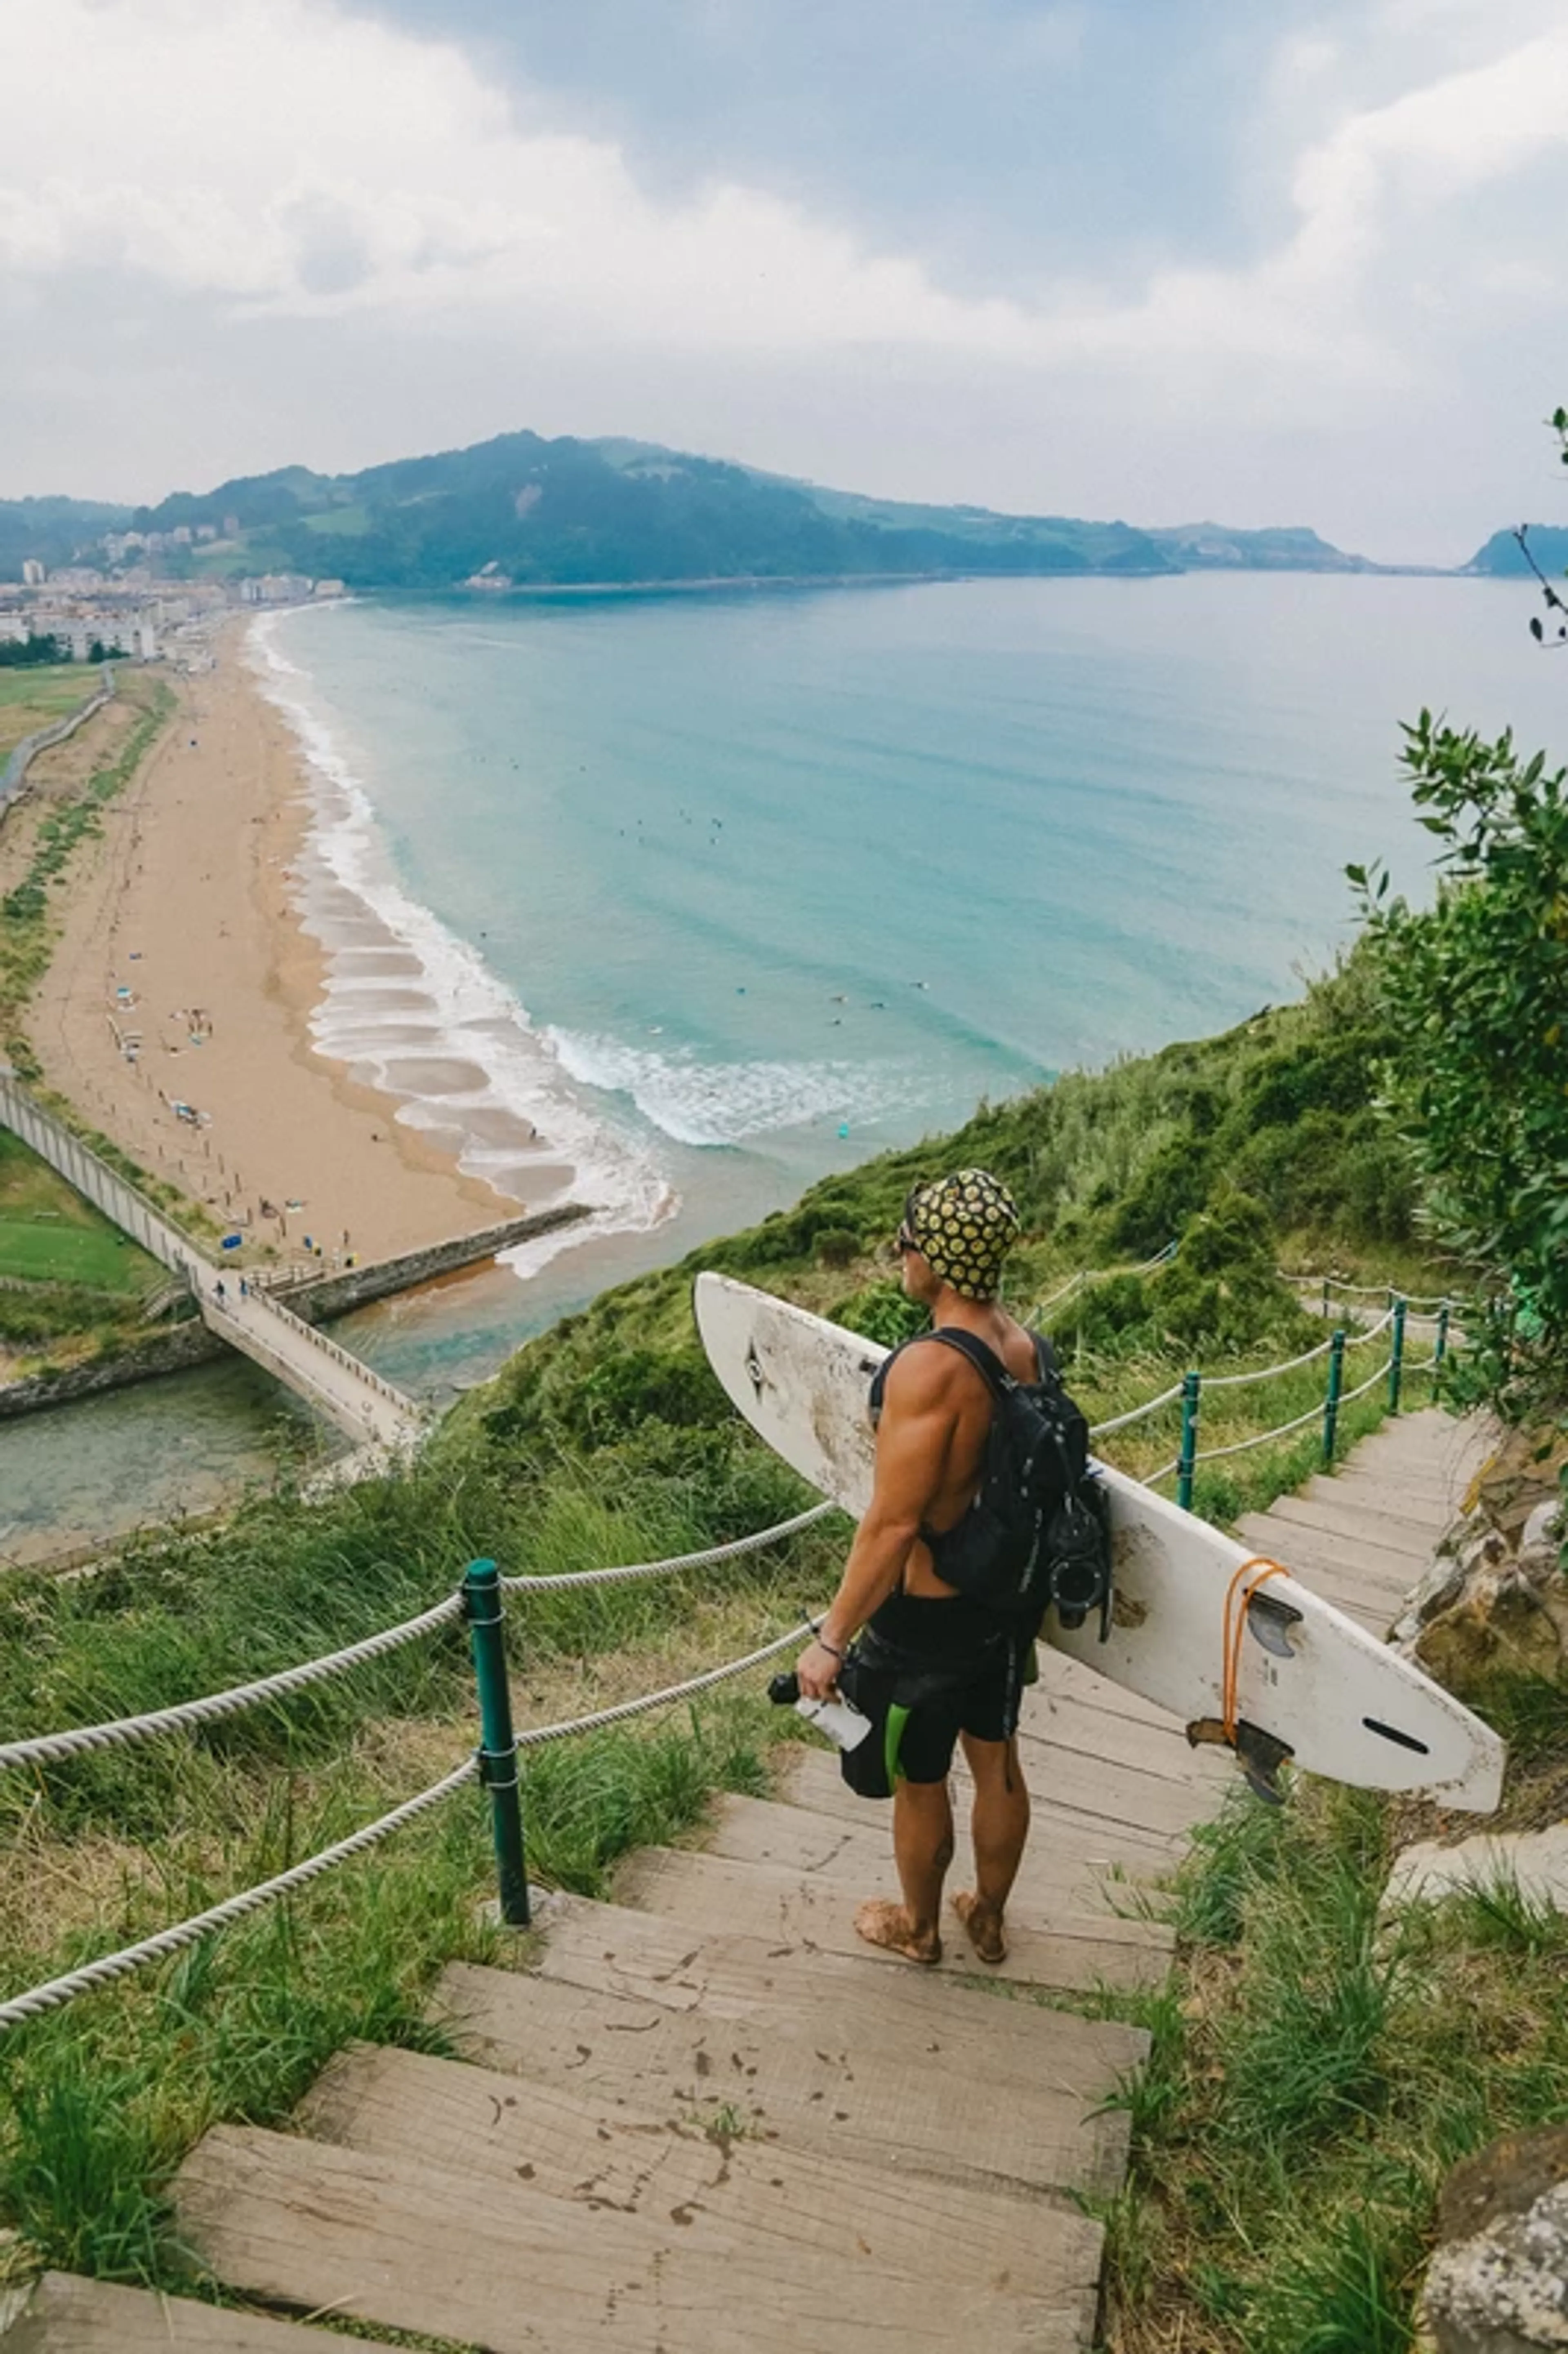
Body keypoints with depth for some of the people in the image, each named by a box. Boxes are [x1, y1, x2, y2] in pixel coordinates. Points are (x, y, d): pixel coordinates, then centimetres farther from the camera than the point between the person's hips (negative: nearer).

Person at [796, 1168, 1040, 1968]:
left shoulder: (928, 1369, -31)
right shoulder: (1021, 1346, -6)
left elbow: (892, 1525, -28)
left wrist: (831, 1640, -19)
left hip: (927, 1618, -7)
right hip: (1004, 1600, 7)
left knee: (919, 1784, 18)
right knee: (996, 1762, 24)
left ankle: (917, 1927, 41)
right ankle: (989, 1917, 46)